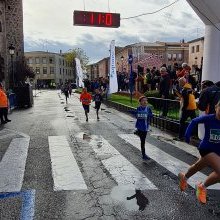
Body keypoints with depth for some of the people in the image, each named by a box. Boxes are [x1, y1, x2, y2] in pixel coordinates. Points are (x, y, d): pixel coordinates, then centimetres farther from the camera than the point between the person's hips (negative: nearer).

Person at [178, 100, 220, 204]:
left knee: (198, 167, 27)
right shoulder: (209, 118, -19)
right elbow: (194, 121, -5)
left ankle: (184, 177, 56)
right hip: (206, 149, -5)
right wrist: (187, 134, -11)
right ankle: (202, 187, 4)